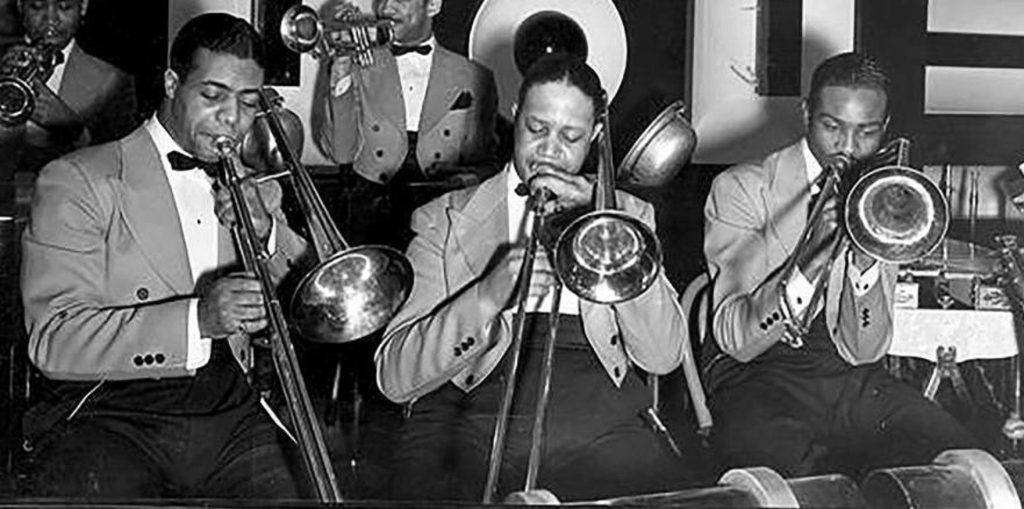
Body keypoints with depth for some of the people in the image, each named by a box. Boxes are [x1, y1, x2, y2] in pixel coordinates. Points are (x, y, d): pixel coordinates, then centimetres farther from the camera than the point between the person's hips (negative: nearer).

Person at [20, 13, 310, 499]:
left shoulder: (254, 190, 17)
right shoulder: (78, 181, -1)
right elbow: (52, 340, -11)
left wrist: (267, 235, -5)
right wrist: (197, 319, -23)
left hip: (232, 410, 4)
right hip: (111, 414, -4)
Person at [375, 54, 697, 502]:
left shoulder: (627, 215, 19)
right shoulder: (445, 220, 12)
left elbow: (664, 356, 4)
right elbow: (393, 378, 1)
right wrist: (487, 297, -15)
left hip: (600, 428, 2)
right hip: (470, 427, -1)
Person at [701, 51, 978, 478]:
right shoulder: (741, 189, -3)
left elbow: (863, 351, -1)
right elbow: (736, 341, -14)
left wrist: (866, 259, -18)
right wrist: (811, 259, -27)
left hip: (855, 379, 4)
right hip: (758, 379, -4)